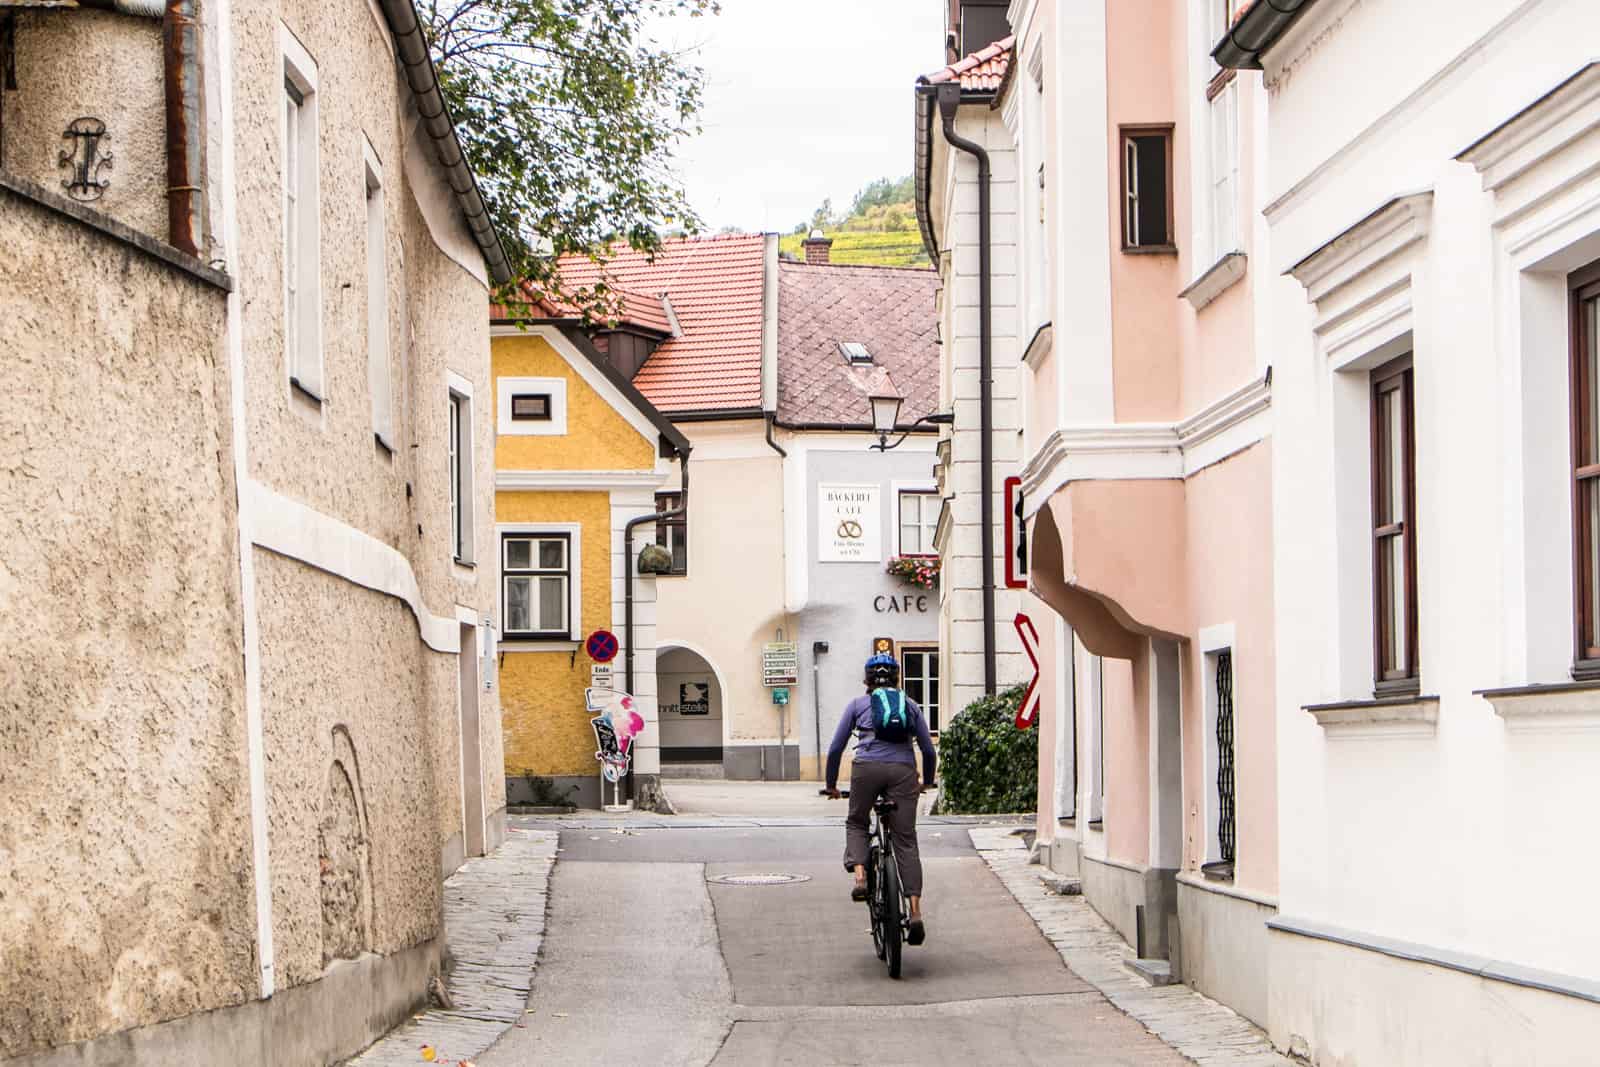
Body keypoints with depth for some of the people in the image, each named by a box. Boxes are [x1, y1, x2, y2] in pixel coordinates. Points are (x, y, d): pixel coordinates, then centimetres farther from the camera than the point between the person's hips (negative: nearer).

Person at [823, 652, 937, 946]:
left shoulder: (857, 705, 17)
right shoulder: (910, 705, 21)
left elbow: (835, 749, 14)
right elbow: (929, 750, 19)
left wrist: (831, 785, 26)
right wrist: (927, 781, 36)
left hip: (867, 767, -1)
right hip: (903, 770, 1)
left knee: (856, 824, 24)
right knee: (906, 841, 1)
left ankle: (860, 877, -1)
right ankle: (916, 912, -10)